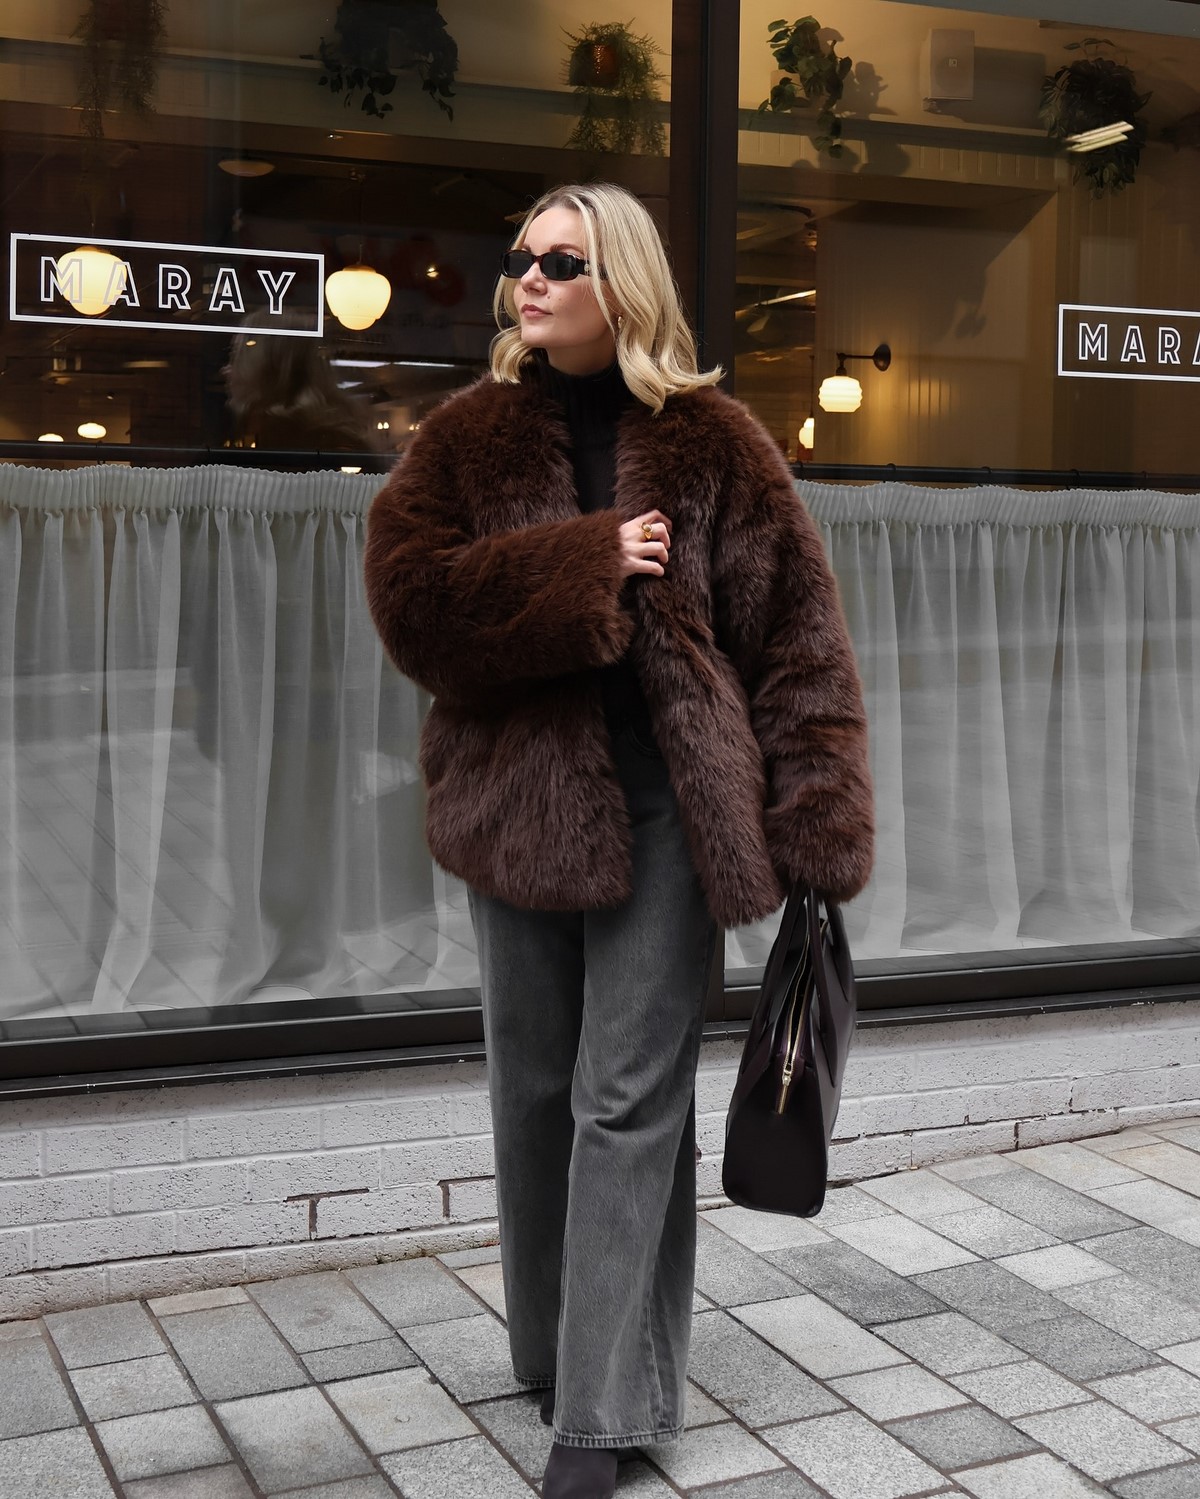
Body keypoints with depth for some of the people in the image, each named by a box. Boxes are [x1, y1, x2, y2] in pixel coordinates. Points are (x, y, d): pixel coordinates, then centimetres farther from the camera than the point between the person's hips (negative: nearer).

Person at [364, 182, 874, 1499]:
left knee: (630, 1104, 1)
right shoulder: (468, 438, 6)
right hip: (521, 802, 3)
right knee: (535, 1093, 14)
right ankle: (551, 1355, 34)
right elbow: (407, 596, -9)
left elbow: (796, 632, -4)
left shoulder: (712, 444, 1)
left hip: (668, 810, -2)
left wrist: (819, 828, -12)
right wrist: (584, 568, -17)